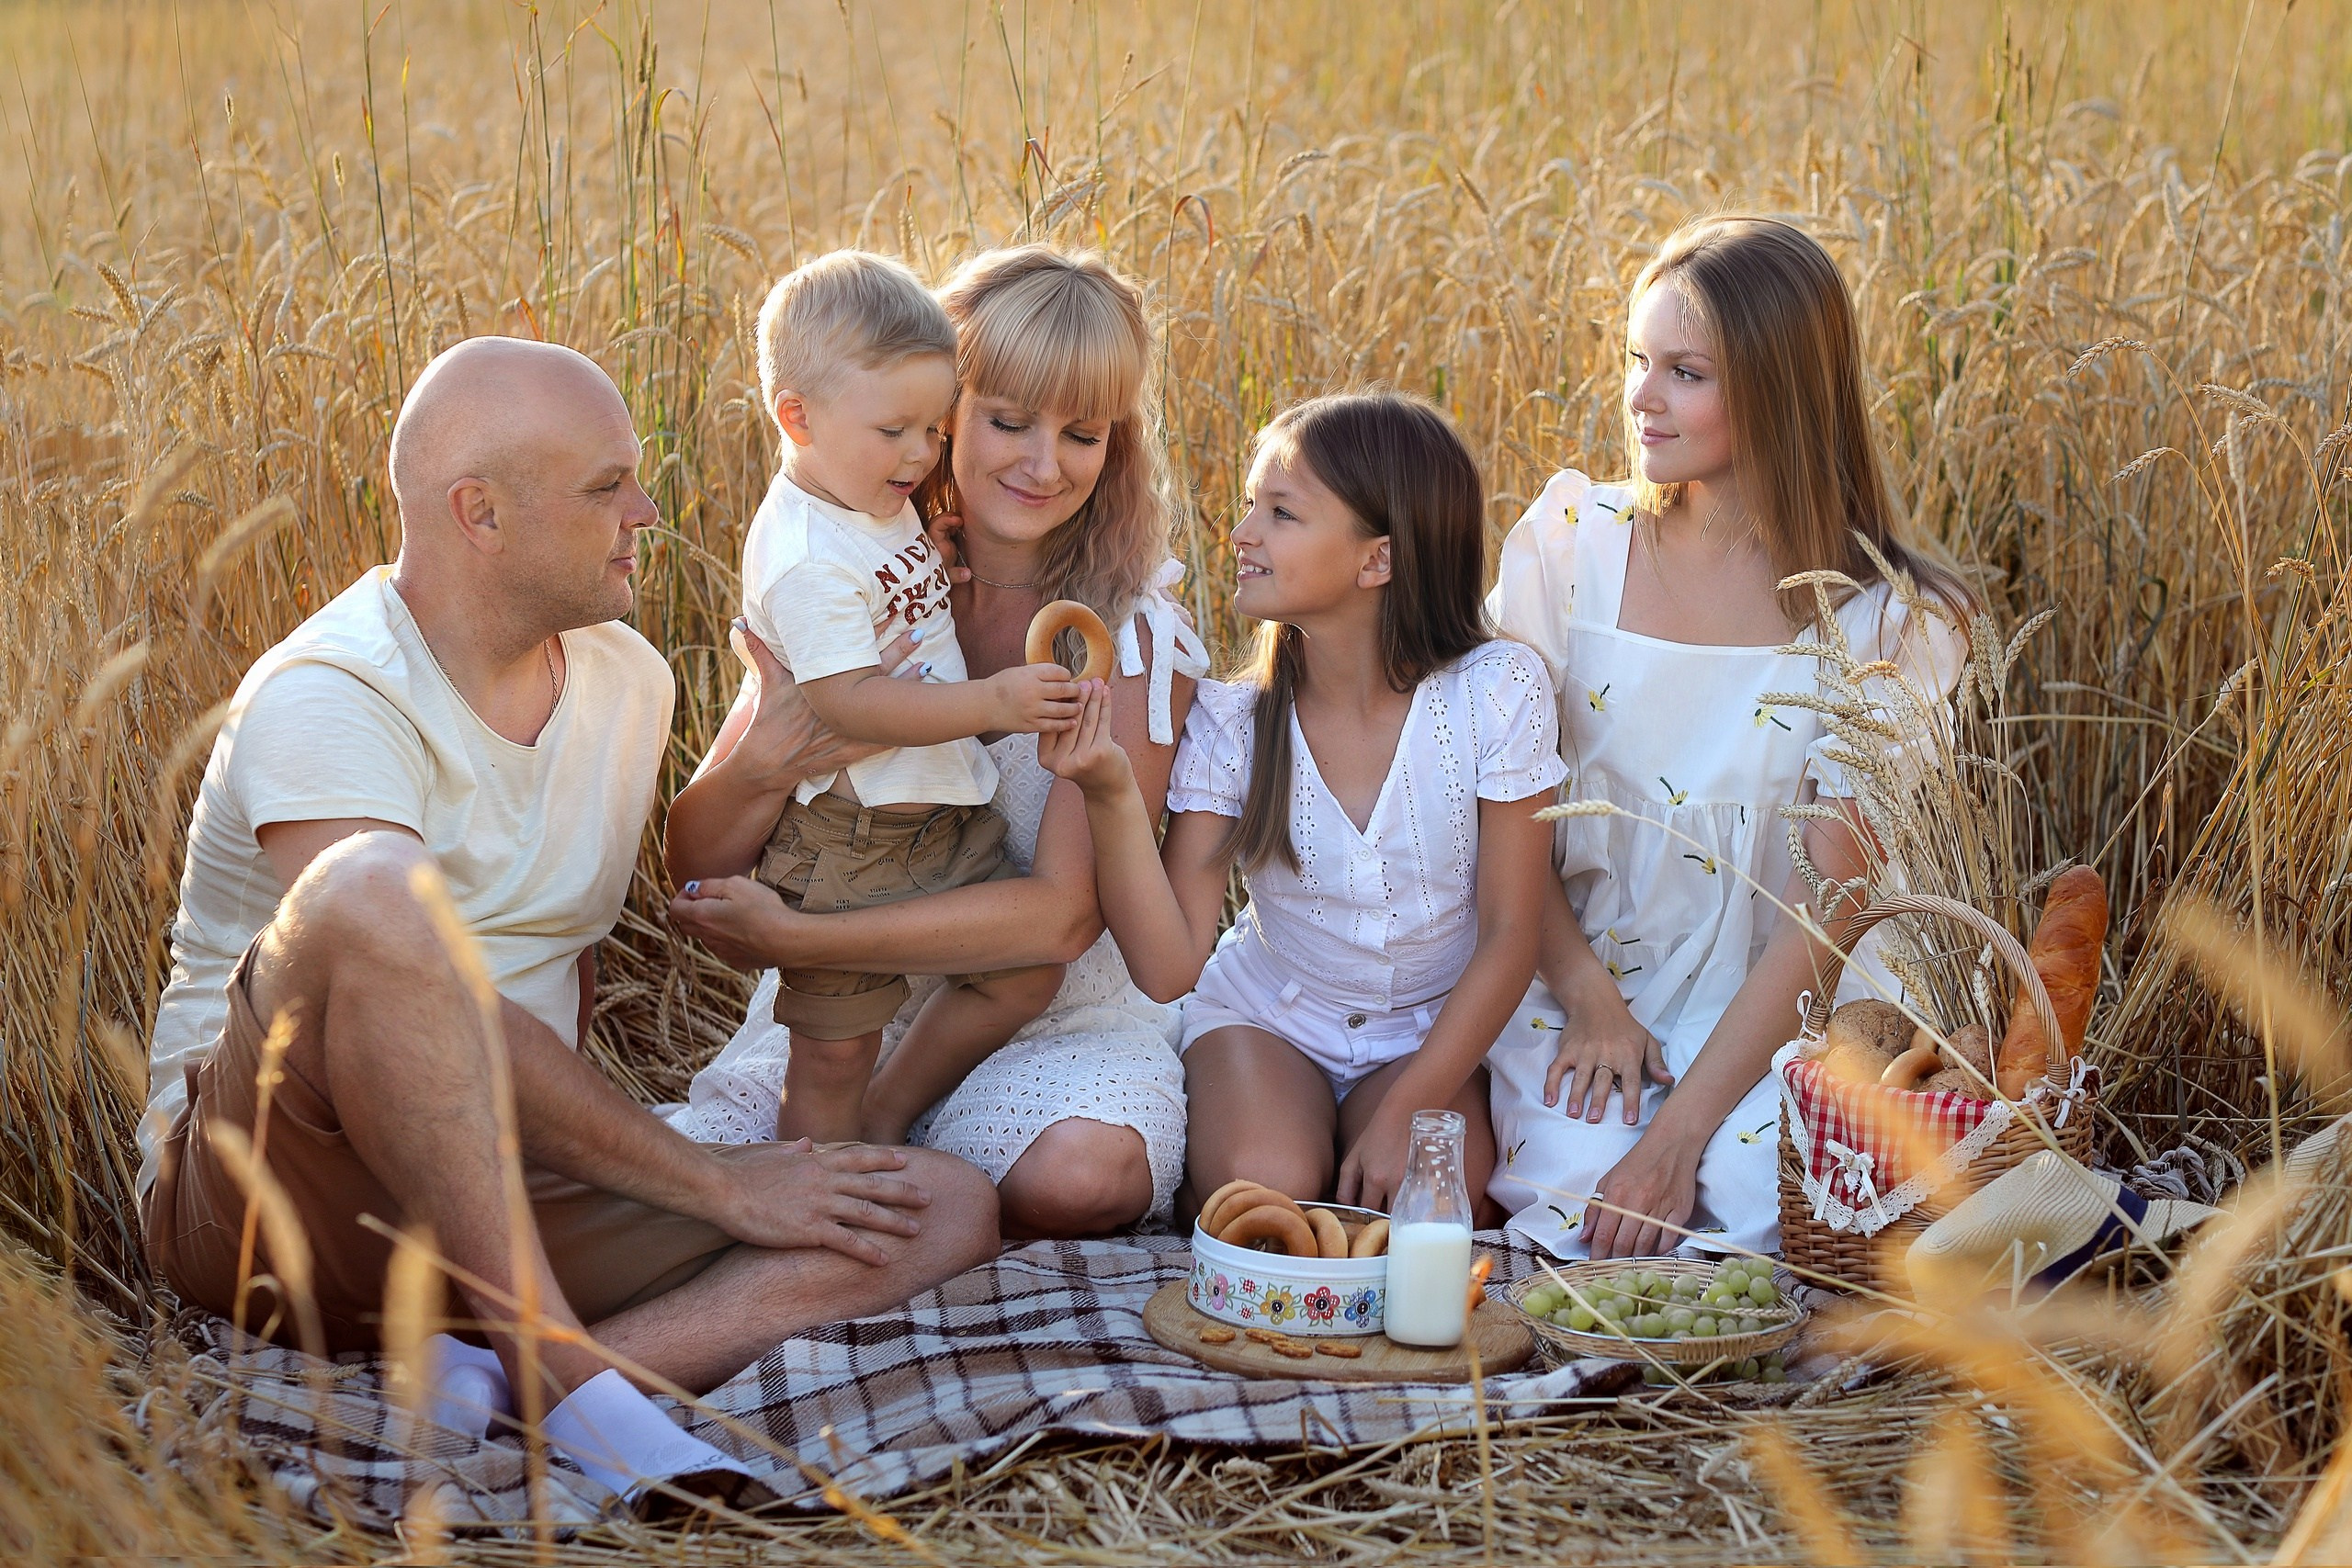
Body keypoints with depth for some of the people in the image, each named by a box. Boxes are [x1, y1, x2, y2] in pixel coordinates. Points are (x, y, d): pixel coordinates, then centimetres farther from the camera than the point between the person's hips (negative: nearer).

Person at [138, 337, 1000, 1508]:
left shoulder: (628, 679, 9)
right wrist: (719, 1186, -18)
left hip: (505, 1191, 7)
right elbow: (469, 1026, -23)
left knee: (948, 1210, -9)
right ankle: (559, 1370, -31)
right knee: (377, 888, -37)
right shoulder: (323, 701, -16)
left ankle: (497, 1393, -28)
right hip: (266, 1191, -7)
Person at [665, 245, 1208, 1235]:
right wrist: (763, 767, -26)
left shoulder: (1134, 634, -9)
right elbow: (694, 867, -2)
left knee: (1082, 1171, -34)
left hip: (1059, 1018, -1)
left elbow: (1064, 912, -20)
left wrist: (792, 938, -26)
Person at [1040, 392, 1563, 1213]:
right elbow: (1169, 967, -19)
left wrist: (1407, 1112, -18)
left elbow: (1507, 935, -12)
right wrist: (1113, 797, -33)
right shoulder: (1232, 724, -14)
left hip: (1431, 1031, 0)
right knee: (1264, 1188, -29)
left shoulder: (1496, 691, -18)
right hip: (1267, 1016, 0)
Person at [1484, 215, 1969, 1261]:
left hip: (1768, 1009, -1)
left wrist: (1680, 1134, -20)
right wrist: (1588, 997, -13)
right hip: (1578, 983, 1)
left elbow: (1830, 904, -12)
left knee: (1779, 1215, -27)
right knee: (1579, 1197, -26)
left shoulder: (1879, 619, -9)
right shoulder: (1572, 540, -3)